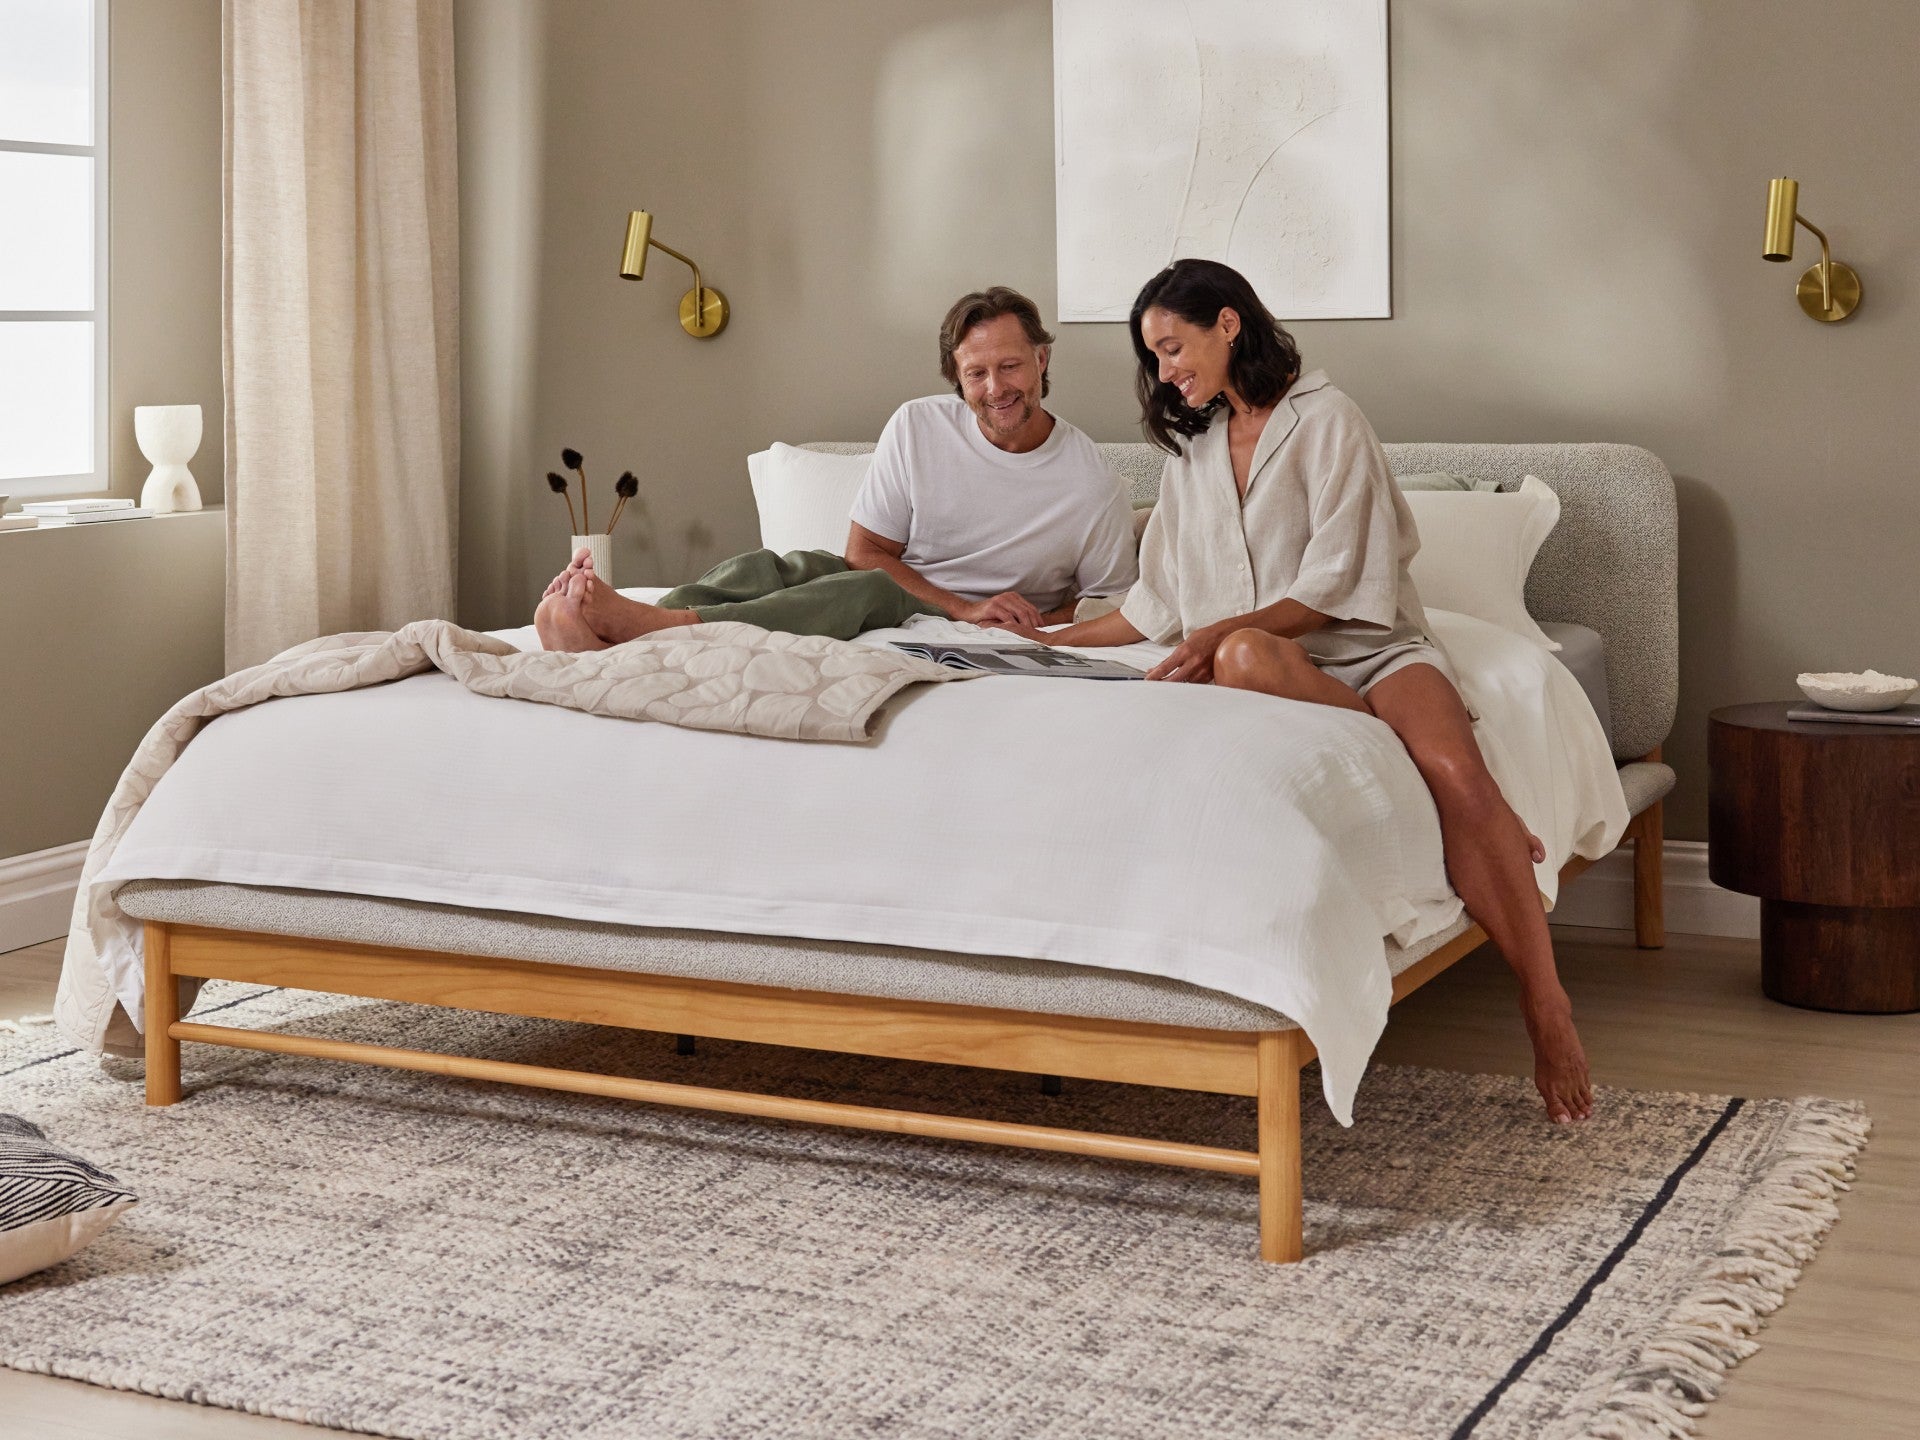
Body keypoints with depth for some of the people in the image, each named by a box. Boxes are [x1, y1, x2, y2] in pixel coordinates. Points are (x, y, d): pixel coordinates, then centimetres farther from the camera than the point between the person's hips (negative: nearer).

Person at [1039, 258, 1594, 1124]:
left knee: (1456, 771, -36)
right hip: (1274, 666, 4)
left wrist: (1219, 631, -18)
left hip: (1368, 648, -3)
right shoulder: (1191, 450, 22)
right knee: (1244, 658, -37)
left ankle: (1546, 1006, -33)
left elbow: (1335, 585, -8)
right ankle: (1490, 823, -33)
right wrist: (1054, 640, 21)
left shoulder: (1323, 420, 1)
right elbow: (1159, 602, 27)